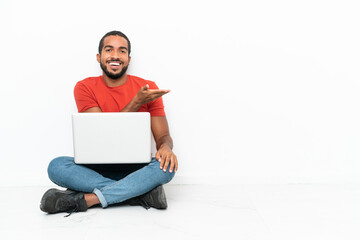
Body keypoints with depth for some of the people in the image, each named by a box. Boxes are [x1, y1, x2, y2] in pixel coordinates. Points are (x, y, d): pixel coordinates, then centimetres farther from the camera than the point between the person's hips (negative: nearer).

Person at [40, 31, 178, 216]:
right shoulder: (85, 88, 0)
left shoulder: (148, 88, 1)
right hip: (97, 169, 0)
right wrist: (137, 102, -17)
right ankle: (144, 192, -30)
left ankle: (85, 199, -30)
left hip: (135, 169, 0)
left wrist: (165, 147, -26)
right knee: (56, 167, -27)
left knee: (167, 166, -31)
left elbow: (163, 136, -1)